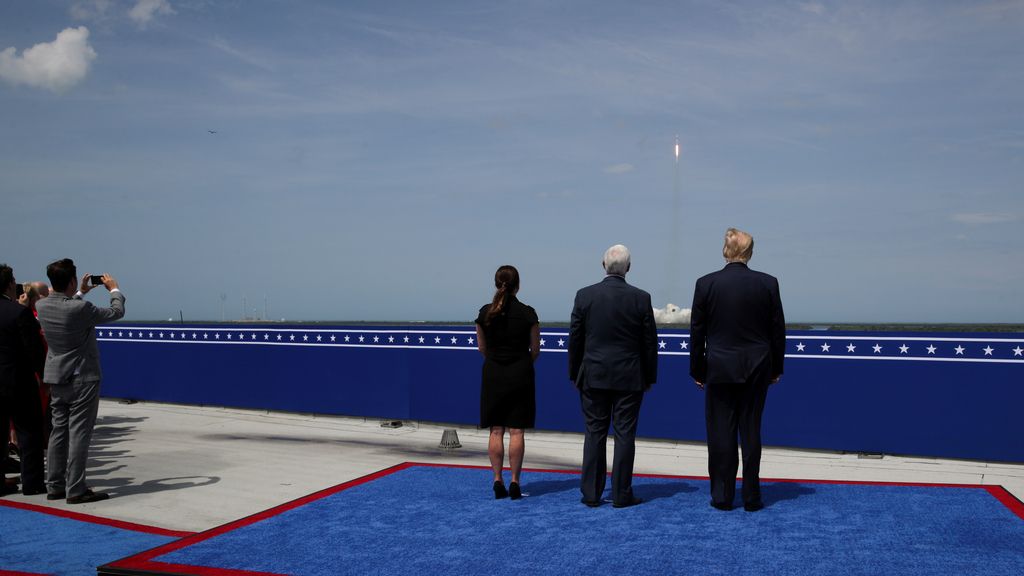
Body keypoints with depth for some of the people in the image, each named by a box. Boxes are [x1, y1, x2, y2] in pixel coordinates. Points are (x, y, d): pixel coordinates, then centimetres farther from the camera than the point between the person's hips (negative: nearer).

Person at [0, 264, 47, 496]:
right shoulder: (20, 312, -15)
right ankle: (32, 482, 6)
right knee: (29, 432, 4)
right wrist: (44, 374, 0)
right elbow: (35, 349, -13)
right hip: (19, 382, -6)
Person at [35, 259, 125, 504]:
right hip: (83, 378, -7)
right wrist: (114, 289, 8)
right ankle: (76, 489, -1)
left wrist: (80, 293, 26)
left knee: (59, 431, 13)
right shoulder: (80, 308, -22)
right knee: (79, 433, -3)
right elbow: (116, 312, -8)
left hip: (57, 378, 7)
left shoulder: (41, 306, -3)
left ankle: (55, 486, 18)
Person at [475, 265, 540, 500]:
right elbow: (535, 350, -1)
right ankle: (514, 482, 3)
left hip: (493, 375, 2)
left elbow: (482, 348, 7)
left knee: (496, 431, 7)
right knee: (516, 431, 2)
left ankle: (498, 481, 8)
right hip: (520, 375, -2)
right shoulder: (527, 314, -8)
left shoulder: (485, 313, -2)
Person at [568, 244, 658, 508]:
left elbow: (575, 339, 1)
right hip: (629, 378, -1)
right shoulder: (641, 298, -5)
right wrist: (649, 376, 10)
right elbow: (649, 342, -1)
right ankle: (621, 494, 9)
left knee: (594, 434, 8)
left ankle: (591, 494, 11)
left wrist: (575, 374, 11)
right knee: (625, 434, 5)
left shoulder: (585, 295, -4)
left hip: (594, 377, 1)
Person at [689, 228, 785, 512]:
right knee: (751, 431, 8)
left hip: (719, 369, -1)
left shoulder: (706, 284, -5)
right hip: (756, 370, 2)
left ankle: (722, 496, 9)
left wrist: (697, 370, 8)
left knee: (721, 432, 5)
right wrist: (776, 368, 13)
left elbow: (697, 332, -1)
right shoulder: (768, 283, -2)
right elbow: (778, 330, 3)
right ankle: (751, 497, 13)